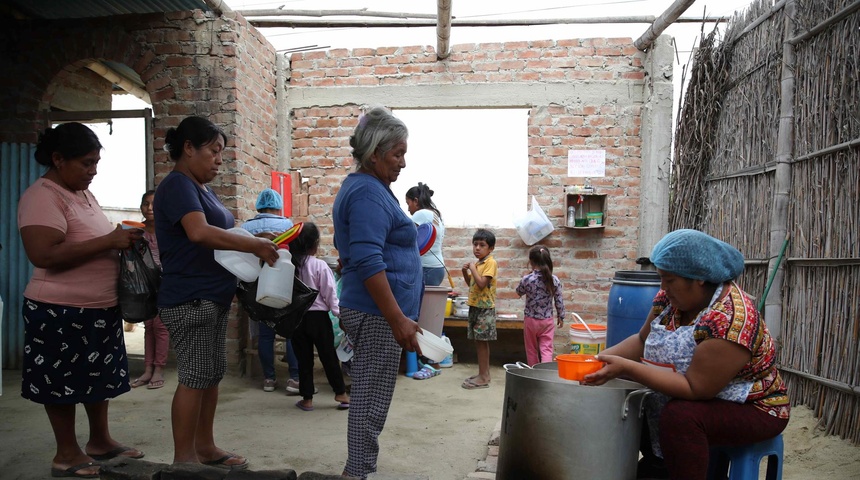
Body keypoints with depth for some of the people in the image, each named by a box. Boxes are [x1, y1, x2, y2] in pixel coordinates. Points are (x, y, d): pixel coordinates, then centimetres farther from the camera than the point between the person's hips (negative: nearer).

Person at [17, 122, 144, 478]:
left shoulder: (84, 193, 11)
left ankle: (100, 441, 32)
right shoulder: (42, 196, -17)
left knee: (98, 376, 18)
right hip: (61, 312, -9)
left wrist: (120, 239, 5)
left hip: (99, 307, 9)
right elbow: (43, 254, -28)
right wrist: (109, 241, -27)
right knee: (63, 382, 6)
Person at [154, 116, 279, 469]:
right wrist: (255, 245, -25)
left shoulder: (201, 187, 17)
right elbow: (199, 232, -30)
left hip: (212, 298, 10)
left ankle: (205, 447, 25)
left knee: (211, 376, 14)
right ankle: (183, 458, 9)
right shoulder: (177, 185, -14)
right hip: (190, 300, -10)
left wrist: (254, 243, 8)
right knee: (194, 379, -3)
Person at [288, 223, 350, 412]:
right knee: (329, 356, 8)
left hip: (297, 316, 3)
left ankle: (307, 398, 15)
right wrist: (339, 313, -3)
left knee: (304, 358, 10)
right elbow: (329, 293, -10)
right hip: (318, 317, -3)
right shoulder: (320, 266, -12)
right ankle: (341, 393, 18)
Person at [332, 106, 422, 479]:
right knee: (371, 405, -2)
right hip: (378, 315, -11)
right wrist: (399, 321, -25)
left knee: (366, 401, 16)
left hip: (363, 309, 11)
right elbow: (368, 264, -25)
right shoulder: (369, 194, -16)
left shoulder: (361, 188, 16)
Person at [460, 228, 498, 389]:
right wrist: (465, 272, 5)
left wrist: (472, 268, -13)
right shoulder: (477, 263, 14)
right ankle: (484, 373, 20)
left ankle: (483, 378, -1)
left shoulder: (490, 263, -13)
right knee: (478, 341, 12)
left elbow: (481, 284, -22)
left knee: (481, 341, -6)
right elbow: (471, 284, 22)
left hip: (484, 308, -9)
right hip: (475, 306, 9)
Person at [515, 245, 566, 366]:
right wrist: (561, 317, 12)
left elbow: (519, 292, 5)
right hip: (547, 321, 1)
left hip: (530, 320, -1)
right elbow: (559, 301, 0)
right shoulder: (554, 280, -8)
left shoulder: (527, 279, -15)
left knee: (531, 350, 14)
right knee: (546, 349, 1)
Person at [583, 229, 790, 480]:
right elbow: (642, 341, 3)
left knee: (679, 415, -31)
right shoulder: (672, 297, -7)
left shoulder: (730, 319, -32)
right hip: (704, 397, 8)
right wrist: (601, 358, -14)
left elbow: (695, 388, -32)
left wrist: (625, 368, -35)